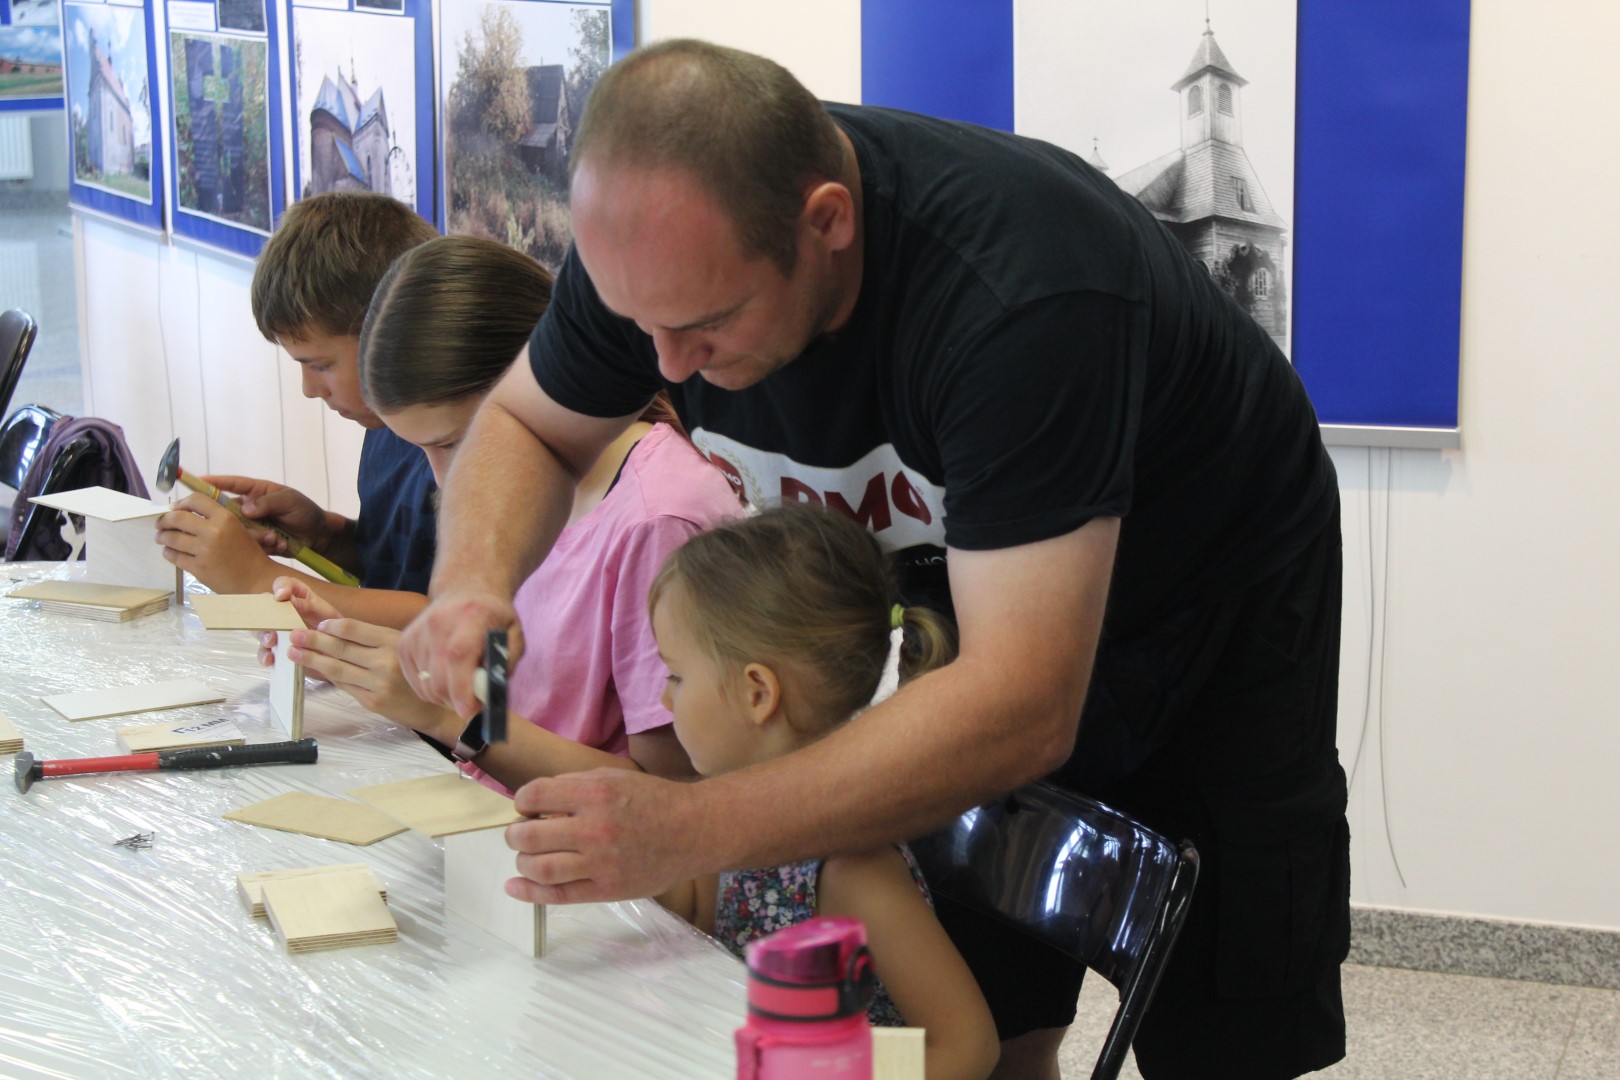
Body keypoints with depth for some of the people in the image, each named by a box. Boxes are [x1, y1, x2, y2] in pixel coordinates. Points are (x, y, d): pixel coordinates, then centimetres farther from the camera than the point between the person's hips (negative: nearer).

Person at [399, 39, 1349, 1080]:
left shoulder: (1023, 294, -41)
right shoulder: (661, 247, -22)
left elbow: (1025, 711, -43)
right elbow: (525, 425, -3)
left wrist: (692, 831, -50)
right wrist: (475, 580, -26)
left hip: (1214, 598, -4)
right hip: (983, 601, 5)